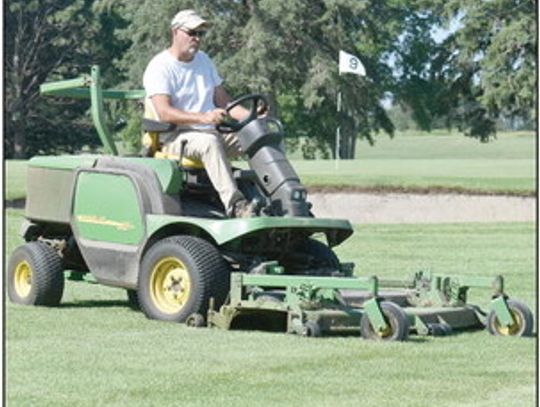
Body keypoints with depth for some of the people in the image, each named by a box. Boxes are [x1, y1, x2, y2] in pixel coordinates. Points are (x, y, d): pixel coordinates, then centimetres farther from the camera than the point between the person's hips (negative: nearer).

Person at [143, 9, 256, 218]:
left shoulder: (204, 60, 19)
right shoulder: (160, 66, -6)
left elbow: (223, 101, 18)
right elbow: (164, 112, -20)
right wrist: (203, 118, -34)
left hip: (210, 134, 7)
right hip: (174, 139, -7)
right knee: (210, 141, -40)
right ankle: (235, 205, -48)